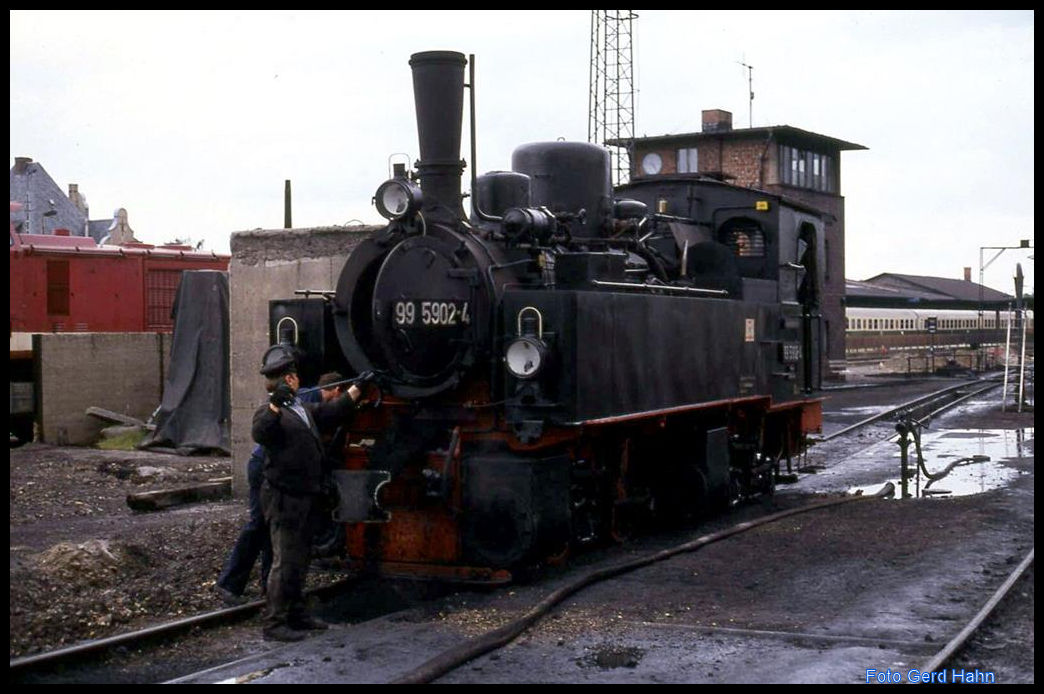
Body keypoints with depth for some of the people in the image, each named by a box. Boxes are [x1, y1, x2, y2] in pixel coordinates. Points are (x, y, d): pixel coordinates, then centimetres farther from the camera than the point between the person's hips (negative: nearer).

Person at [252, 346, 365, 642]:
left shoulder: (304, 409, 15)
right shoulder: (270, 411, -13)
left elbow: (331, 412, 27)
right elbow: (259, 432, -33)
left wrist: (357, 388, 30)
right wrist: (276, 404, -47)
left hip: (305, 496, 9)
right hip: (283, 497, -9)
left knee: (300, 560, 17)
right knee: (285, 562, -8)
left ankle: (296, 614, 28)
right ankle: (274, 623, -3)